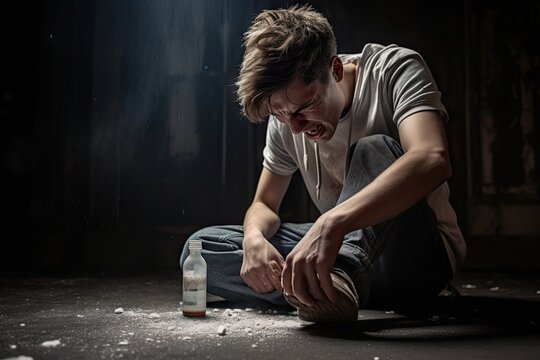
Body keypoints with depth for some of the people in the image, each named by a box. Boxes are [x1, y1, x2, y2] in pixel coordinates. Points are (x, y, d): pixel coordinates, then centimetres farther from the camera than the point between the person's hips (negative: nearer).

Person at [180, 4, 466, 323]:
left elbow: (433, 160, -36)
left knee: (376, 150, -34)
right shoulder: (285, 120, 0)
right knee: (200, 248, -10)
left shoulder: (395, 69, -16)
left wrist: (332, 222, -49)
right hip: (347, 245, 6)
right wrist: (254, 237, -19)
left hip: (423, 254, -5)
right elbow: (265, 204, 7)